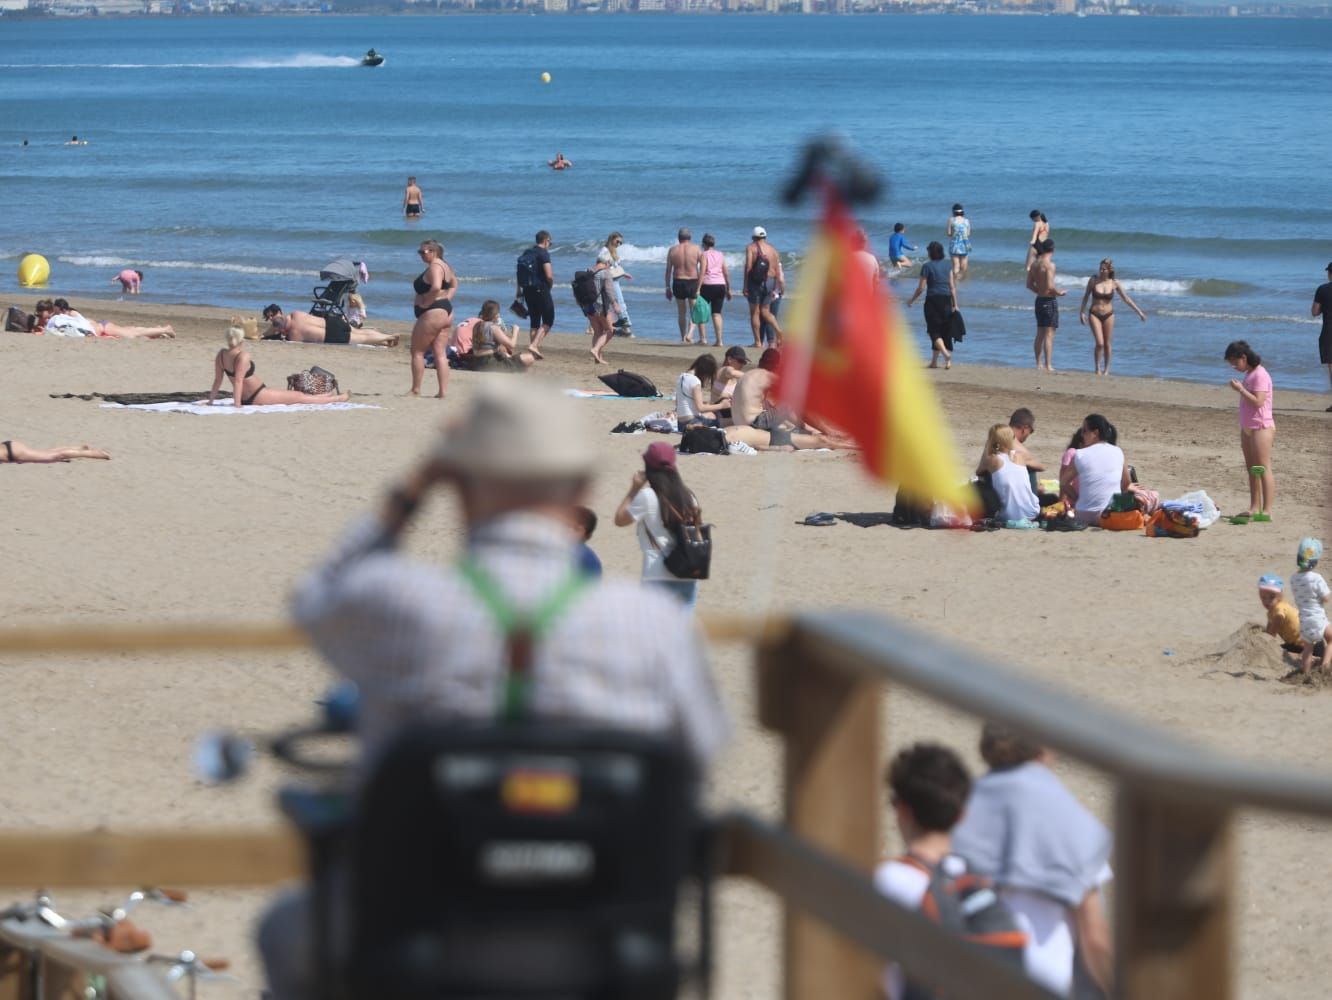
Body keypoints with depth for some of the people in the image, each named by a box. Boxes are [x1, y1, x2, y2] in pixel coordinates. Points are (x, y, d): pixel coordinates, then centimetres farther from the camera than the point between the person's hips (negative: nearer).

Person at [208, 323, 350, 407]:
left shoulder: (221, 354, -3)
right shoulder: (243, 356, -27)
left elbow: (217, 380, -1)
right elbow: (238, 380, -31)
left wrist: (211, 401, 5)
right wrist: (237, 404, -30)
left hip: (245, 398, 9)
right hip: (257, 397, -9)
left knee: (291, 393, 28)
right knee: (299, 397, 8)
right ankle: (338, 398, 23)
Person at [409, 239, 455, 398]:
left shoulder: (434, 267, -16)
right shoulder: (444, 266, 15)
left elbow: (436, 287, -33)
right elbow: (454, 285, 31)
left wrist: (426, 302, -21)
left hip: (432, 313, -10)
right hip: (446, 312, 10)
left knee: (417, 352, 0)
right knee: (440, 354, 8)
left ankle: (416, 389, 3)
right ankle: (443, 391, 5)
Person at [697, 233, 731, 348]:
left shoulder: (704, 254, -3)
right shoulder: (721, 255, 11)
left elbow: (702, 272, -12)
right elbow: (726, 273, 11)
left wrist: (698, 288, -13)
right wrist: (728, 290, 17)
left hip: (708, 285, -4)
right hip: (720, 285, 4)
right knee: (717, 313, 5)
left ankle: (702, 337, 3)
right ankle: (719, 340, -2)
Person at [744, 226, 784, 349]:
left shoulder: (751, 248, -1)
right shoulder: (773, 249, 12)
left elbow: (748, 267, -10)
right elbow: (777, 271, 10)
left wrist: (745, 286, -9)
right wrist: (776, 288, 14)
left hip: (756, 282, -4)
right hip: (770, 282, 4)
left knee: (755, 312, 2)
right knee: (765, 311, 14)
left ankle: (758, 342, -1)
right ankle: (777, 329, -11)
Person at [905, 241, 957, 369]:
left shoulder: (927, 266, -7)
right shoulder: (947, 267, 7)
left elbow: (921, 287, -6)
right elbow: (952, 287, 4)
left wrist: (912, 300, 9)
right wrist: (955, 305, 7)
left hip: (933, 300, -5)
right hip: (946, 300, 5)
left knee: (934, 331, -2)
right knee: (945, 330, 12)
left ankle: (945, 353, -25)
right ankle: (934, 361, 16)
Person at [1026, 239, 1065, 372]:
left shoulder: (1034, 263, 7)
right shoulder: (1049, 264, -17)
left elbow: (1029, 285, 11)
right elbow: (1050, 286, -24)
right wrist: (1060, 293, -7)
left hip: (1039, 300, 8)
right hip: (1049, 300, -8)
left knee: (1040, 334, 15)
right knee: (1049, 334, -5)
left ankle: (1039, 364, 20)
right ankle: (1048, 366, -5)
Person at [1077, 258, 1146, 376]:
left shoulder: (1114, 283, -6)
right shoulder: (1093, 281, -7)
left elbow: (1126, 299, 0)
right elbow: (1086, 297, 6)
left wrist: (1139, 312, -1)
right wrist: (1081, 312, 7)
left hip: (1108, 315, 1)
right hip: (1094, 314, -1)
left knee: (1107, 344, 7)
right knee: (1100, 343, -11)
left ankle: (1106, 368, 24)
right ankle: (1097, 368, 8)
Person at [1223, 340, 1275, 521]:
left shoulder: (1260, 375, -15)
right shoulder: (1249, 374, 14)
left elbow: (1258, 402, -24)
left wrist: (1240, 389, -20)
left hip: (1261, 428, -10)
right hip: (1248, 428, 10)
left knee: (1263, 469, -10)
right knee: (1251, 470, 10)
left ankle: (1267, 510, -11)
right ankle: (1255, 508, 13)